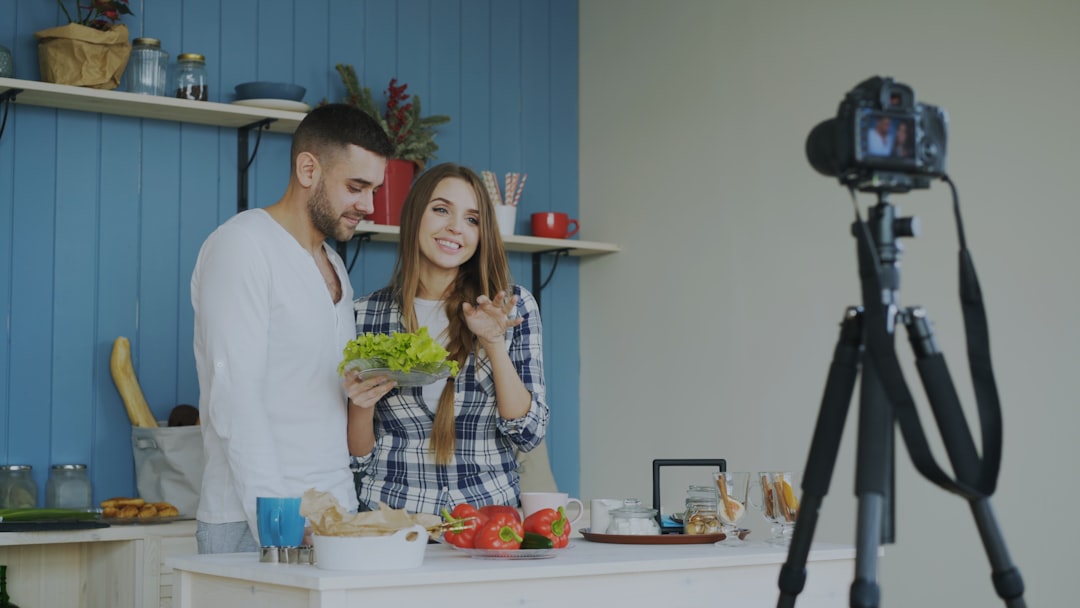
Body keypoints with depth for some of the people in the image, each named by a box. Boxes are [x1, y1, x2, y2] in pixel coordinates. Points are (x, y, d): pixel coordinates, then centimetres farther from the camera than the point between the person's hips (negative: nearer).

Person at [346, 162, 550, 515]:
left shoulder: (514, 306, 4)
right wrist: (362, 404, -11)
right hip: (390, 510, 0)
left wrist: (494, 343, -10)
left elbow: (529, 434, 0)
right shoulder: (366, 315, 5)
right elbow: (359, 456, 9)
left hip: (487, 511, 0)